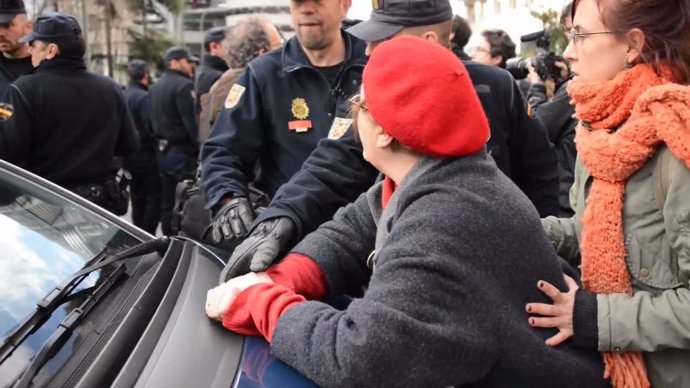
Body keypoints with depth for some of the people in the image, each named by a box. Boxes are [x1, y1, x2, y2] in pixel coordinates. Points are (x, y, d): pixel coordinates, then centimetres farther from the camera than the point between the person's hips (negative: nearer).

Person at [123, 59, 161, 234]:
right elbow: (151, 126, -24)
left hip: (129, 154, 9)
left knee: (137, 199, 15)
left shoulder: (123, 96, 10)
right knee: (154, 196, -4)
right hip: (145, 153, -9)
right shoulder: (143, 97, -16)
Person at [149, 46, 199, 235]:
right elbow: (191, 121, -20)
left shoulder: (155, 87, 15)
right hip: (182, 152, -9)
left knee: (168, 204, 13)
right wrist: (200, 149, -17)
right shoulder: (183, 85, -13)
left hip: (163, 151, 9)